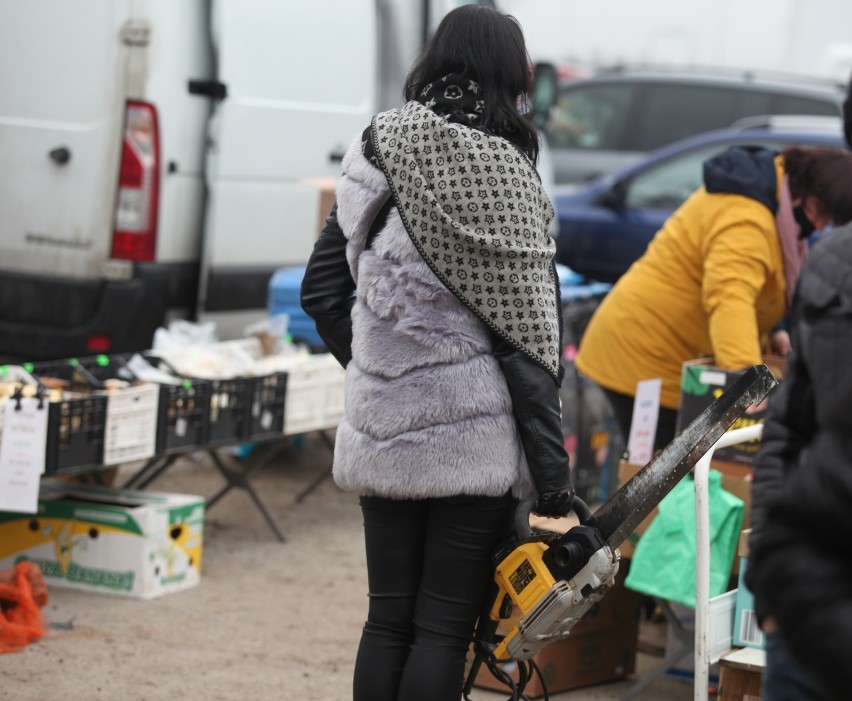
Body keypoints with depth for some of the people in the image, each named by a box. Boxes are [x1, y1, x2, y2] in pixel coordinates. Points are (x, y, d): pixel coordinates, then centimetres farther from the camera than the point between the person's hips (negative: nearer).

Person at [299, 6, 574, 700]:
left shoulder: (374, 156, 3)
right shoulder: (505, 178, -10)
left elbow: (322, 290, 8)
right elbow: (528, 341, -11)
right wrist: (555, 491, -8)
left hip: (382, 434, 5)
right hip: (474, 439, -5)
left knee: (388, 619, 13)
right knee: (445, 628, 2)